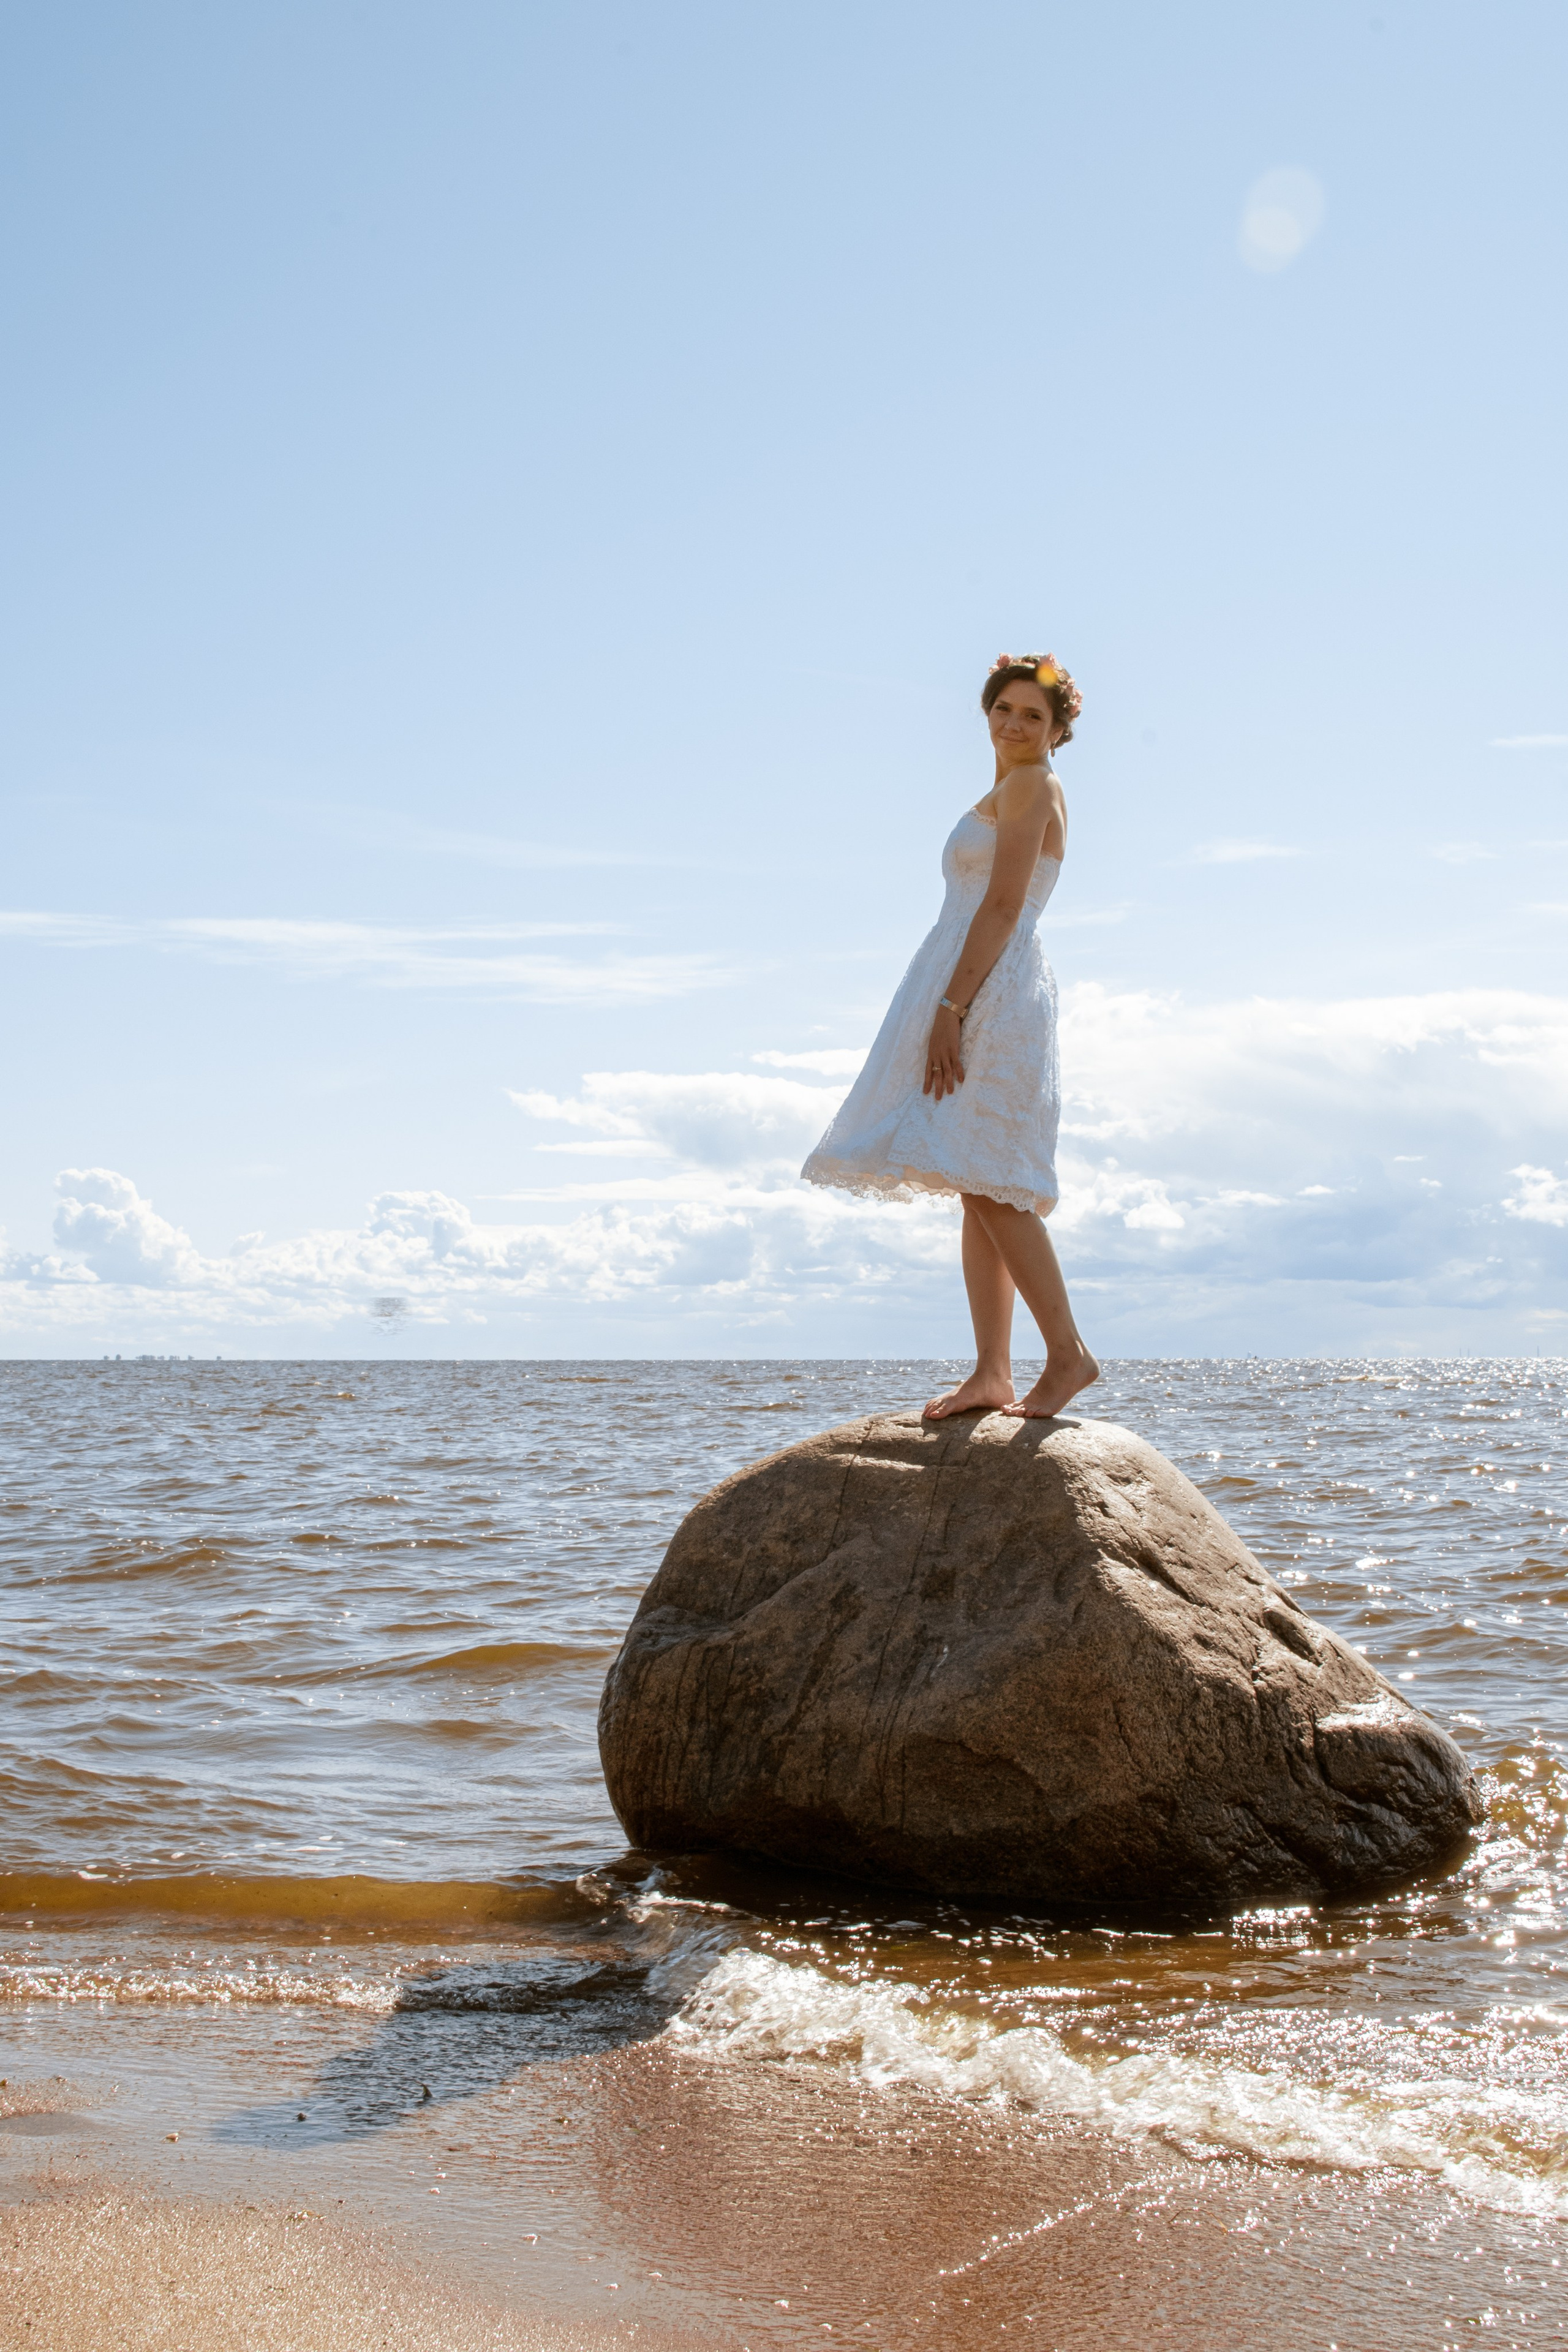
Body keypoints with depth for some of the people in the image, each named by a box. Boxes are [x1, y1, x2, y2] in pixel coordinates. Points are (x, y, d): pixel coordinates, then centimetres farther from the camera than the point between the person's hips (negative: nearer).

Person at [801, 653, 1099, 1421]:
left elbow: (1002, 906, -15)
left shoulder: (1030, 787, -5)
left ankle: (1068, 1353, -11)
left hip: (990, 988, -10)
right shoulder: (1009, 796, 23)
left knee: (987, 1183, -14)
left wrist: (949, 1006, -21)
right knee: (981, 1189, 4)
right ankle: (992, 1373, 2)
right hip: (979, 992, 10)